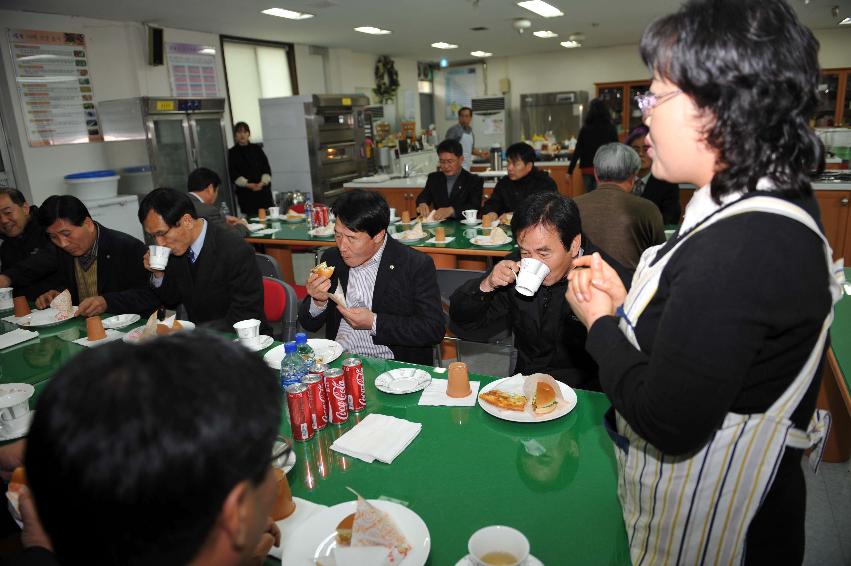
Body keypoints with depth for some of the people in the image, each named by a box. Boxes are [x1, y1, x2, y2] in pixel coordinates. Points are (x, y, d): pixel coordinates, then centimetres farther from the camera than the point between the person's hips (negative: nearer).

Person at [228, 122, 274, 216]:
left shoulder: (257, 148, 12)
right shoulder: (232, 153, 6)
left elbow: (266, 168, 8)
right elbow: (233, 174, 0)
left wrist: (263, 182, -10)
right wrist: (248, 184, -13)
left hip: (263, 188, 2)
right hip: (245, 193, -2)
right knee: (250, 216, -10)